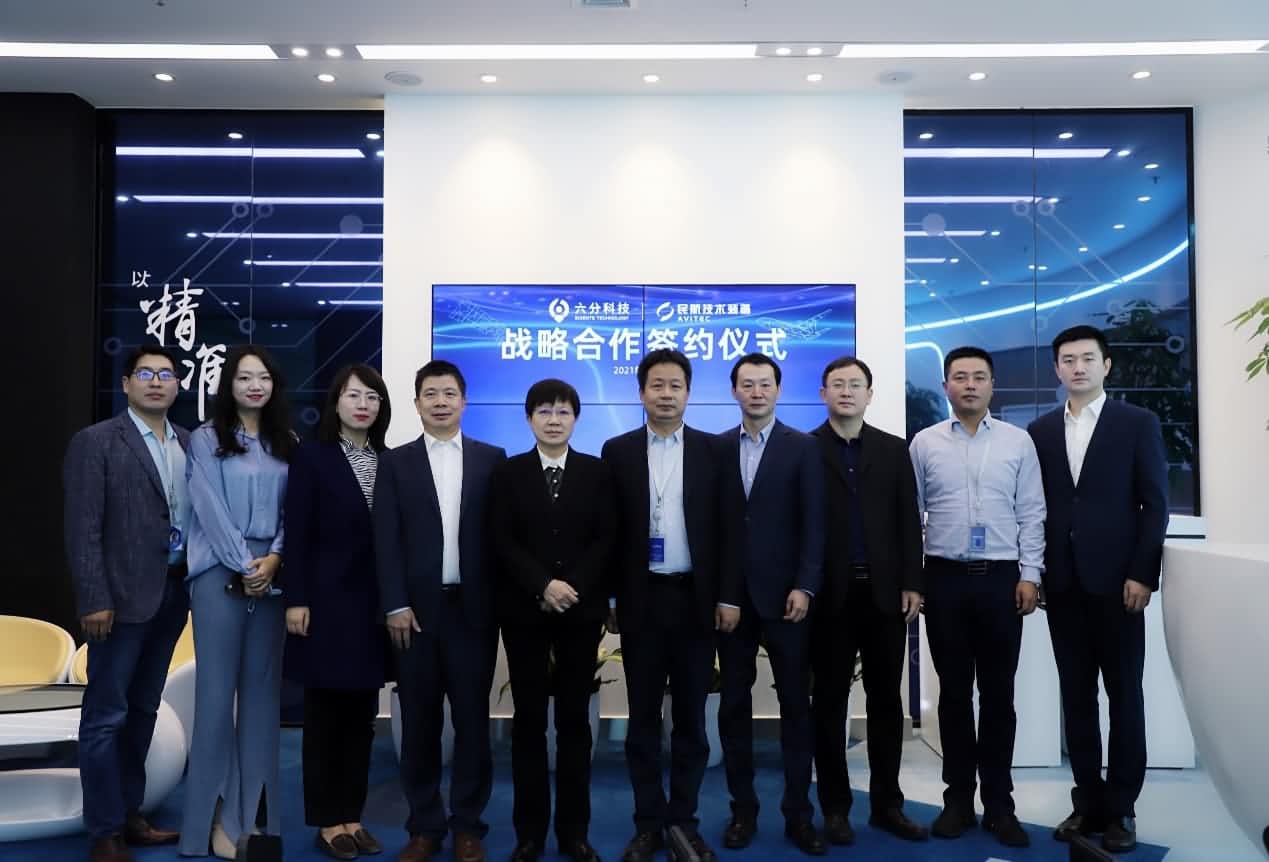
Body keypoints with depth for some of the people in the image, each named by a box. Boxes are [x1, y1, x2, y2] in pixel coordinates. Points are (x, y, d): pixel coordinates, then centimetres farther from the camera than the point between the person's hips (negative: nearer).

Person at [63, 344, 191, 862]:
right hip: (123, 596, -5)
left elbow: (194, 514, 10)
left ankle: (128, 813, 27)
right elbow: (83, 529, -10)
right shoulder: (95, 442, -5)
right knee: (107, 715, 2)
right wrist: (94, 600, -14)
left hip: (172, 592, 6)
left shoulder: (187, 444, 10)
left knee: (143, 710, 15)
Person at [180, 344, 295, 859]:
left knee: (262, 689, 6)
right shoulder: (206, 439, 2)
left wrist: (274, 559, -8)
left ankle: (253, 808, 14)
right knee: (217, 689, -3)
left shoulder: (286, 444, 13)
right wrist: (244, 566, -11)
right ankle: (217, 814, 6)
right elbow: (210, 509, -6)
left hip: (272, 575, 4)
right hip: (221, 574, -3)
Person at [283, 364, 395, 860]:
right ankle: (326, 821, 16)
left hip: (373, 604, 4)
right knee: (324, 713, 5)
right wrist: (296, 600, -12)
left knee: (362, 714, 10)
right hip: (327, 600, -4)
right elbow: (297, 534, -7)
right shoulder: (312, 457, -2)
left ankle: (352, 816, 21)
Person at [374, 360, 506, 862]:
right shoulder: (396, 462, 7)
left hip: (474, 608, 0)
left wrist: (500, 602, -2)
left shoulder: (491, 459, 7)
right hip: (417, 609, 0)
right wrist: (396, 605, -7)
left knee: (473, 720, 5)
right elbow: (386, 539, 1)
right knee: (419, 723, 7)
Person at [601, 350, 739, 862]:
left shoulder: (712, 450, 3)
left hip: (695, 598, 0)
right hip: (640, 599, 0)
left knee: (690, 716, 8)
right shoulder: (618, 451, 3)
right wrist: (609, 598, 0)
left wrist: (728, 596, -4)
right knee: (643, 716, 7)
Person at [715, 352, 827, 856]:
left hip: (784, 593, -2)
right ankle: (743, 808, 18)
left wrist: (804, 587, -12)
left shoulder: (803, 448, 1)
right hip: (730, 595, 2)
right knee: (734, 703, 7)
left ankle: (798, 812, 14)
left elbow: (814, 524, -3)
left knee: (795, 702, 4)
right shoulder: (716, 448, 7)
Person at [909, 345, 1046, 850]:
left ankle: (999, 804, 19)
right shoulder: (924, 443, 3)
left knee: (998, 695, 7)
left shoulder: (1018, 441, 3)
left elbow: (1031, 514, 3)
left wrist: (1030, 574, -3)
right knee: (954, 693, 9)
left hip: (1002, 579, 0)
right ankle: (958, 799, 20)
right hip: (945, 579, 0)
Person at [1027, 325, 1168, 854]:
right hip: (1062, 583, 3)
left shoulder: (1138, 424, 1)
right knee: (1077, 696, 7)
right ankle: (1089, 802, 16)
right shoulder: (1040, 431, 9)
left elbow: (1155, 504, -3)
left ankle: (1121, 808, 14)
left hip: (1117, 580, -3)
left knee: (1124, 695, 5)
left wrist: (1142, 574, -11)